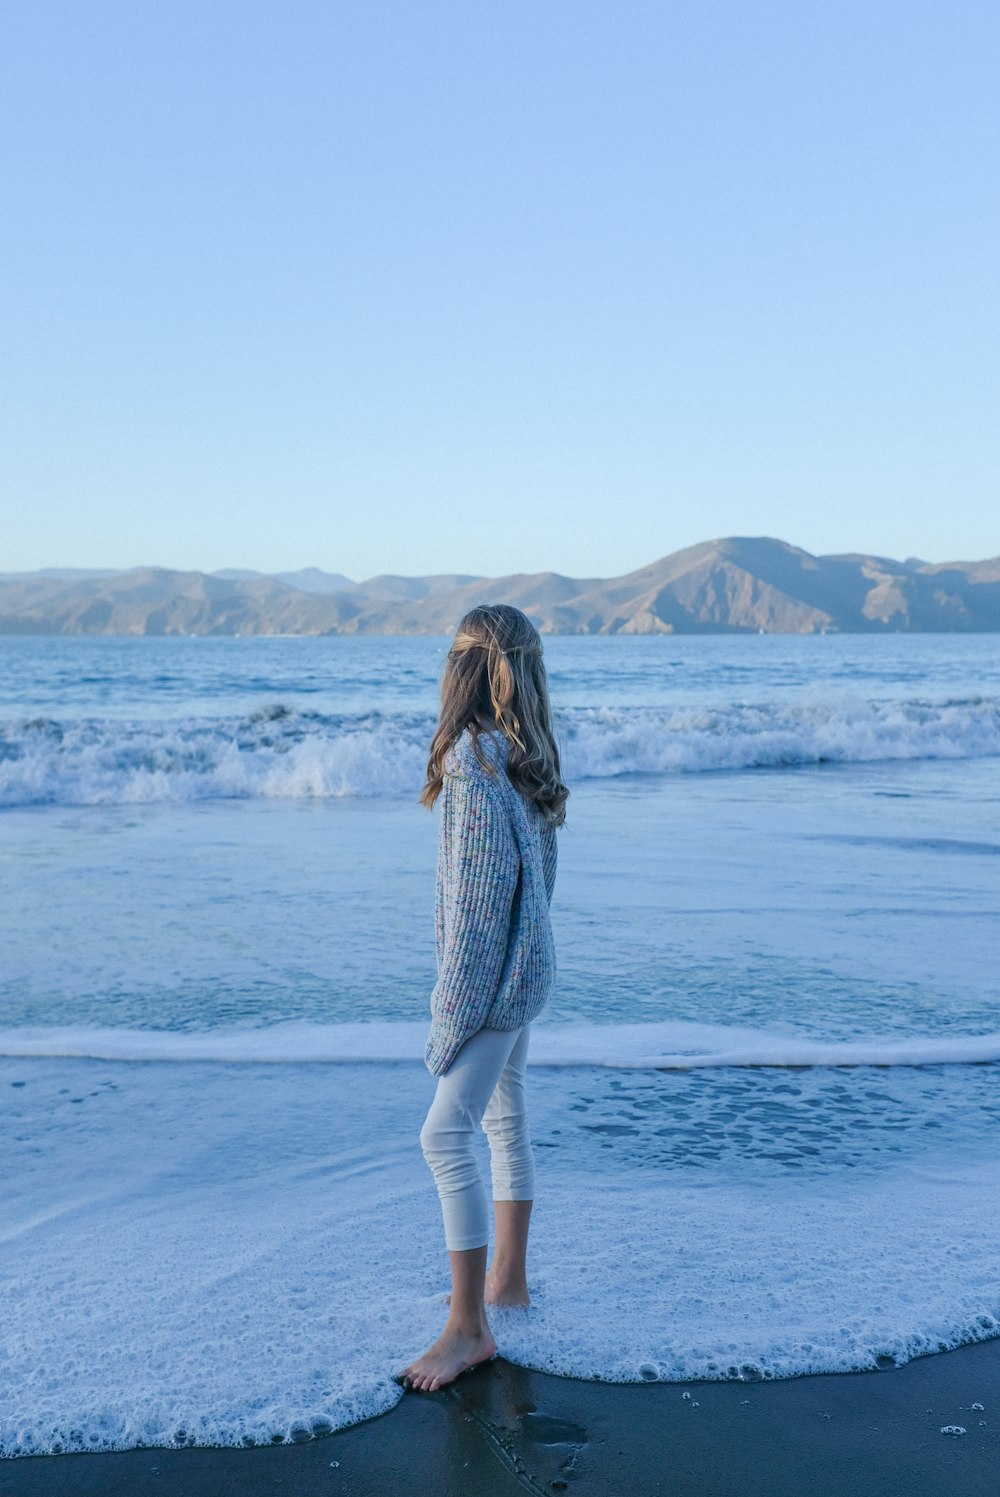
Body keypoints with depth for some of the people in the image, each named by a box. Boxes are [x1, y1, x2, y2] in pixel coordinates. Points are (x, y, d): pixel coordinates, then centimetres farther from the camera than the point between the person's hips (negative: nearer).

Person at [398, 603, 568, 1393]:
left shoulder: (476, 752, -19)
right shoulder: (525, 750, 8)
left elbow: (489, 869, -22)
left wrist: (457, 998, -18)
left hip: (494, 970, -10)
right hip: (525, 963, 10)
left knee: (447, 1135, -9)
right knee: (505, 1119, 18)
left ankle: (468, 1330, -3)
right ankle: (506, 1278, 32)